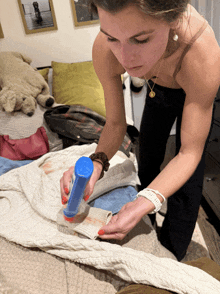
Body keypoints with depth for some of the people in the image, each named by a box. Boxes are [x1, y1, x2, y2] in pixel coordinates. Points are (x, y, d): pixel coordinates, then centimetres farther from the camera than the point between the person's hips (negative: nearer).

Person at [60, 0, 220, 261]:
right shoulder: (104, 50, -36)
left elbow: (190, 152, -38)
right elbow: (116, 124, -24)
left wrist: (146, 203, -51)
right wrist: (96, 162, -43)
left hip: (196, 92, -3)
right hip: (158, 90, 4)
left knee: (187, 182, -6)